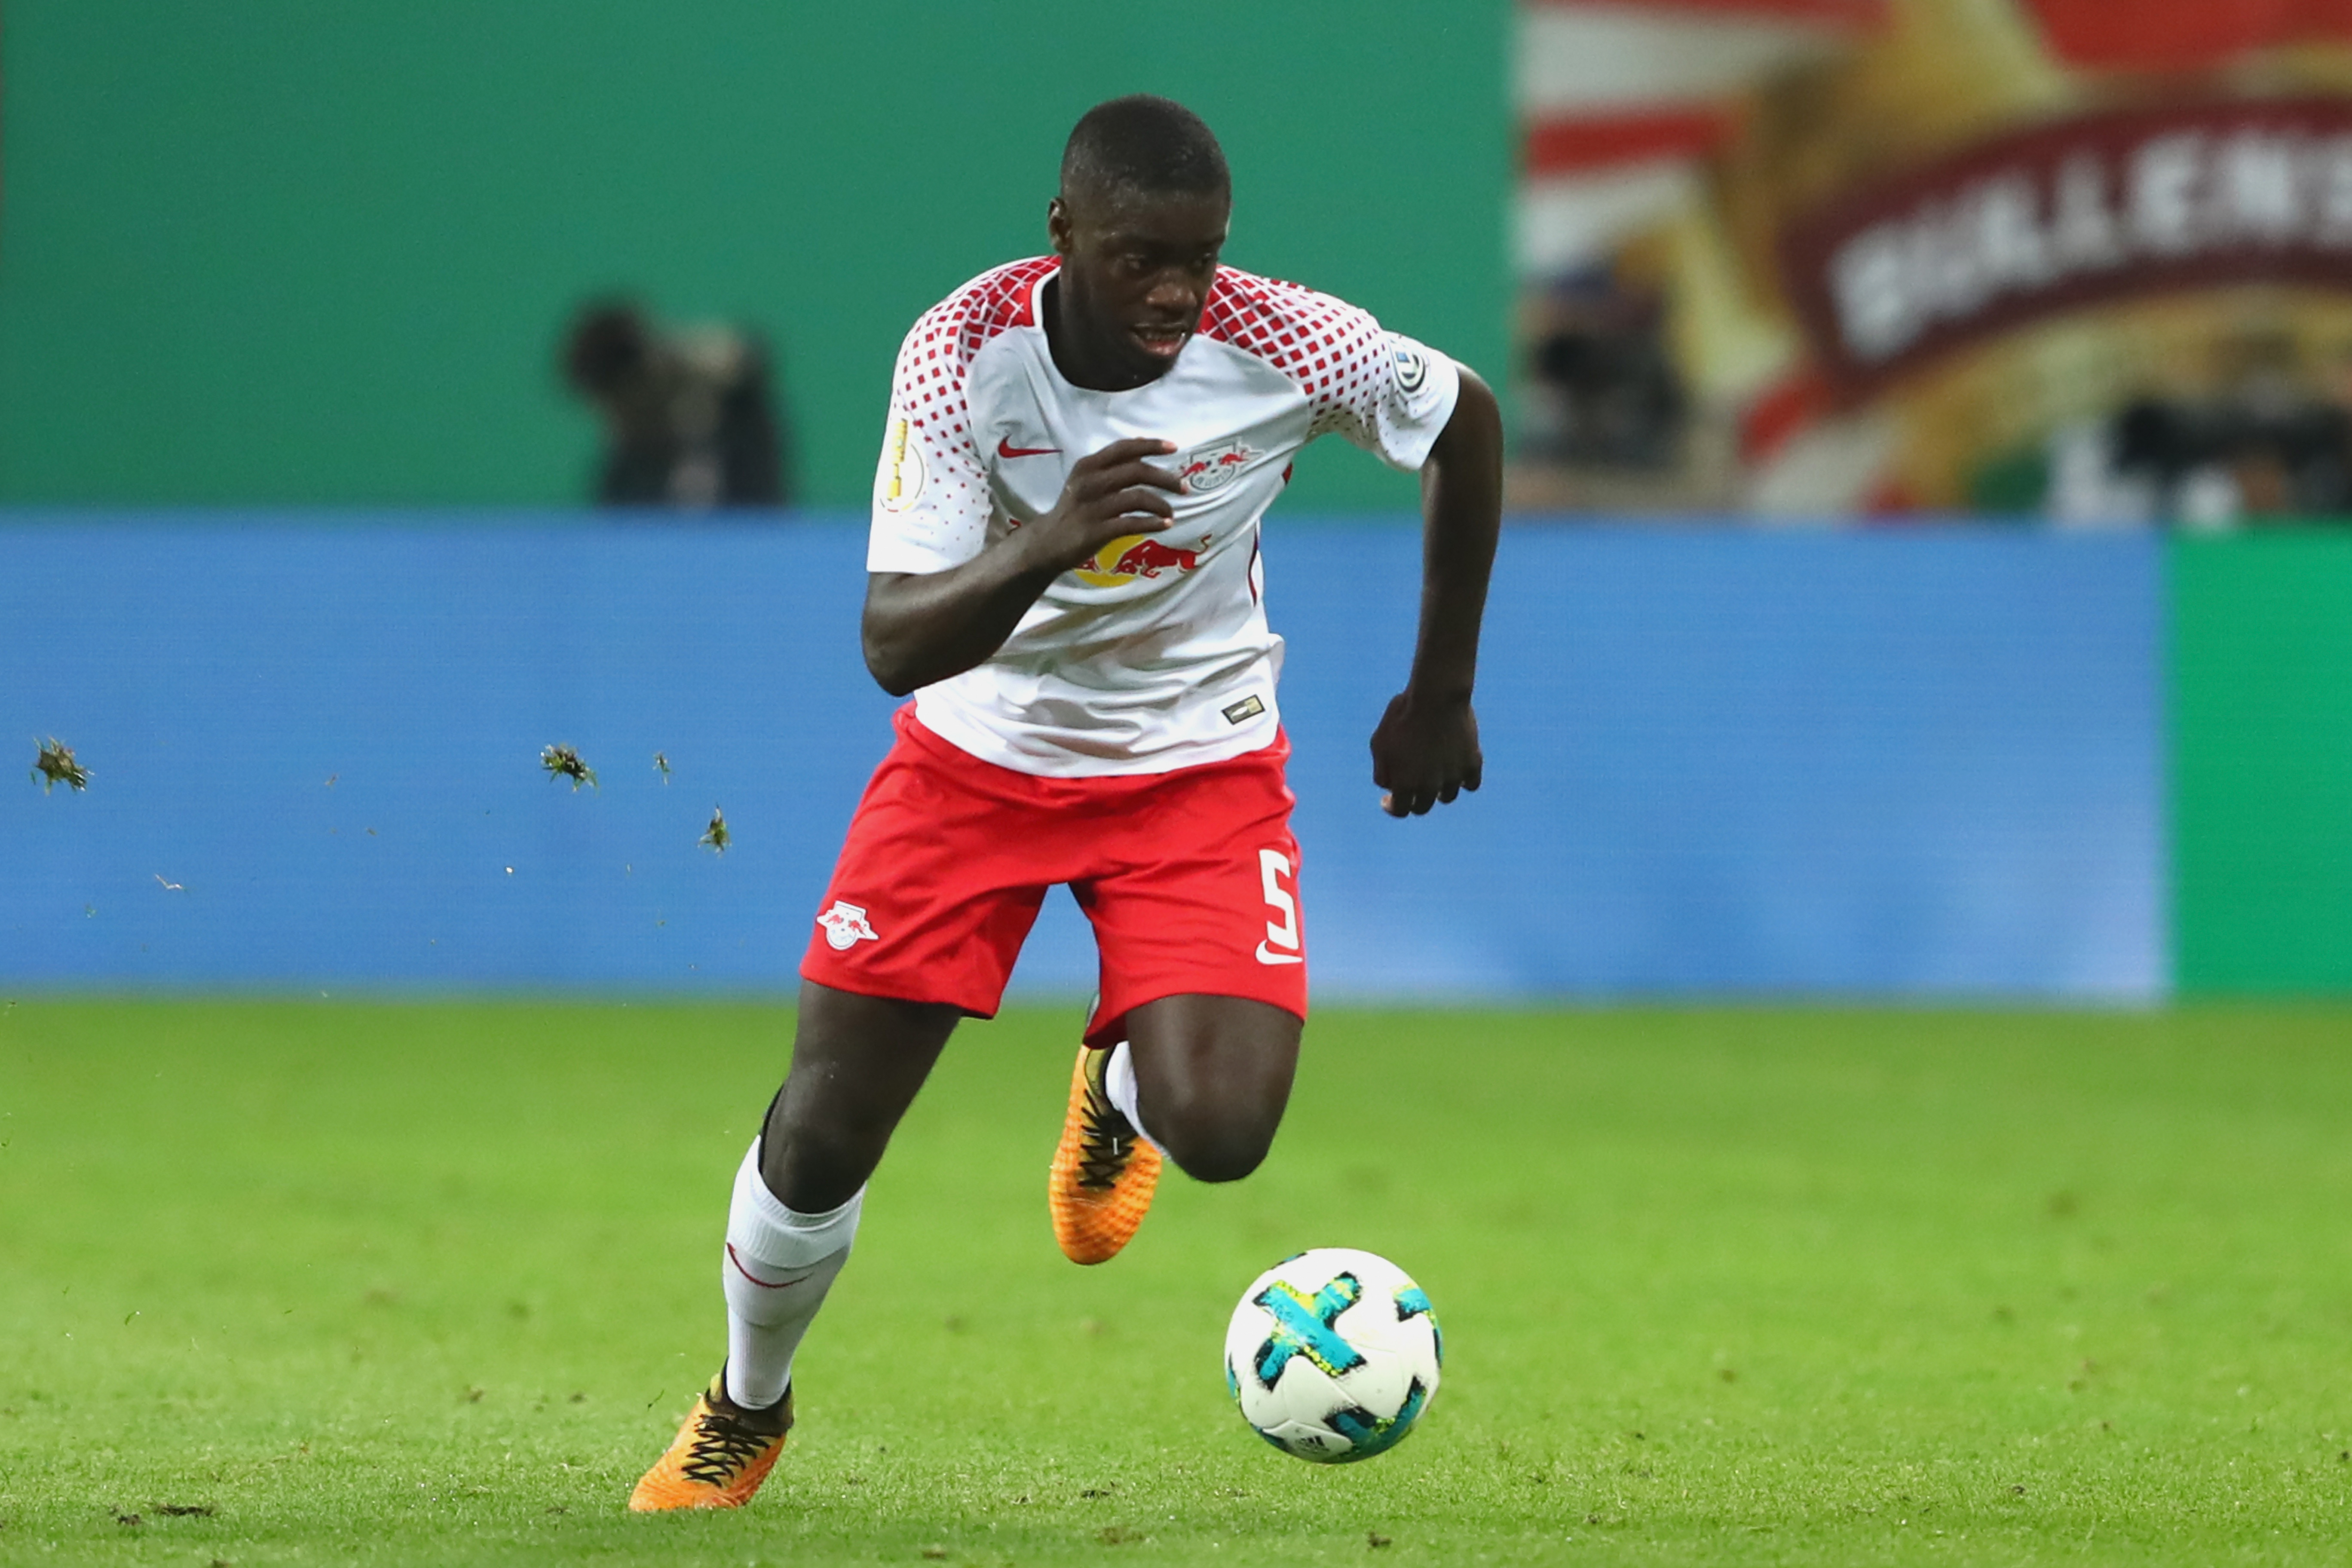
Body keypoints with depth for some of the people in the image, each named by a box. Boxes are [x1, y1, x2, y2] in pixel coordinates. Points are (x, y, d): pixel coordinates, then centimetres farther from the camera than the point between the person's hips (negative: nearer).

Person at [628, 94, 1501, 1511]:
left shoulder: (1285, 346, -22)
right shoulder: (963, 353, -24)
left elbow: (1469, 421, 0)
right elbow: (896, 645, -28)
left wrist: (1442, 692, 7)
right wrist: (1044, 548, -48)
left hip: (1199, 765, 0)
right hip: (979, 754, 0)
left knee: (1220, 1135, -22)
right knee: (820, 1138, -4)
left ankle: (1119, 1082, 17)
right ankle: (745, 1414, 28)